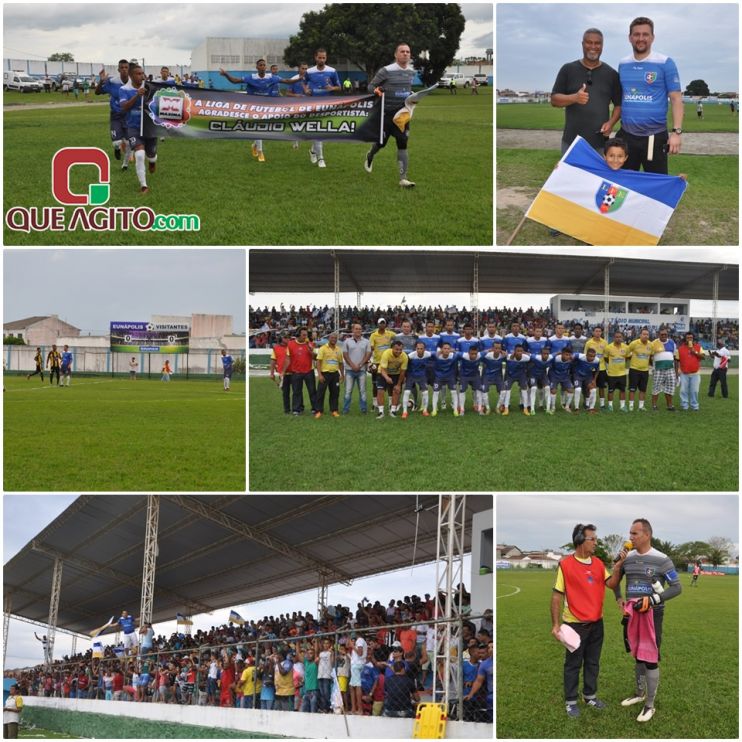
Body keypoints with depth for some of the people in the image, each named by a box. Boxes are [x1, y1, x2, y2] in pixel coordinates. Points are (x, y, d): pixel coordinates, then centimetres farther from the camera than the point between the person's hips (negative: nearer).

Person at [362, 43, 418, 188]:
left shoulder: (411, 72, 5)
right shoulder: (386, 71, -13)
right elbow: (371, 86, -6)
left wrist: (412, 95, 5)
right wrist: (376, 90, -26)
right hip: (385, 112, -4)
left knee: (402, 144, -4)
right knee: (381, 142, 9)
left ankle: (403, 178, -4)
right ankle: (370, 156, 45)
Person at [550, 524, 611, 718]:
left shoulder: (598, 563, 4)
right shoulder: (565, 564, -12)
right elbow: (557, 596, -10)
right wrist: (555, 625, -12)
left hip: (596, 623, 5)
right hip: (575, 624, -5)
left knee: (593, 662, 16)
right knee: (573, 664, 5)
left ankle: (590, 696, 31)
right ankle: (571, 702, 16)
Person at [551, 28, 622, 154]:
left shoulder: (611, 74, 7)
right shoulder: (568, 69, 4)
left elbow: (619, 104, 10)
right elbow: (554, 100, 1)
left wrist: (611, 122, -10)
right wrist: (574, 98, -20)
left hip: (600, 142, 0)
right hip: (571, 140, 0)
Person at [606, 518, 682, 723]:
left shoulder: (661, 560, -12)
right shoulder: (627, 557, 3)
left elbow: (677, 588, -9)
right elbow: (612, 585, 10)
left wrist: (653, 600, -18)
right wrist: (618, 564, -6)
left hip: (652, 614, -5)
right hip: (632, 614, 5)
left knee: (650, 660, -2)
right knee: (638, 656, 18)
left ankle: (650, 705, 7)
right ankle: (640, 693, 36)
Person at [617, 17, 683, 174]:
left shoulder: (665, 63, -5)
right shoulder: (623, 64, 9)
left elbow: (676, 98, -6)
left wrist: (676, 132, -15)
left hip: (654, 136, -4)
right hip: (626, 135, 4)